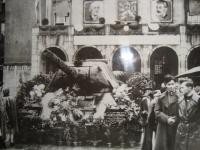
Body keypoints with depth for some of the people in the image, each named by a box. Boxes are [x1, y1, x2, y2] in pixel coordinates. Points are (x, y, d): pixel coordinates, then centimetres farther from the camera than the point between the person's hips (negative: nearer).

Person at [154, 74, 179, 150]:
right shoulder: (162, 97, 1)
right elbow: (157, 111, 0)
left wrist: (175, 120, -14)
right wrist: (166, 118, -11)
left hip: (175, 127, -1)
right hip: (163, 127, 1)